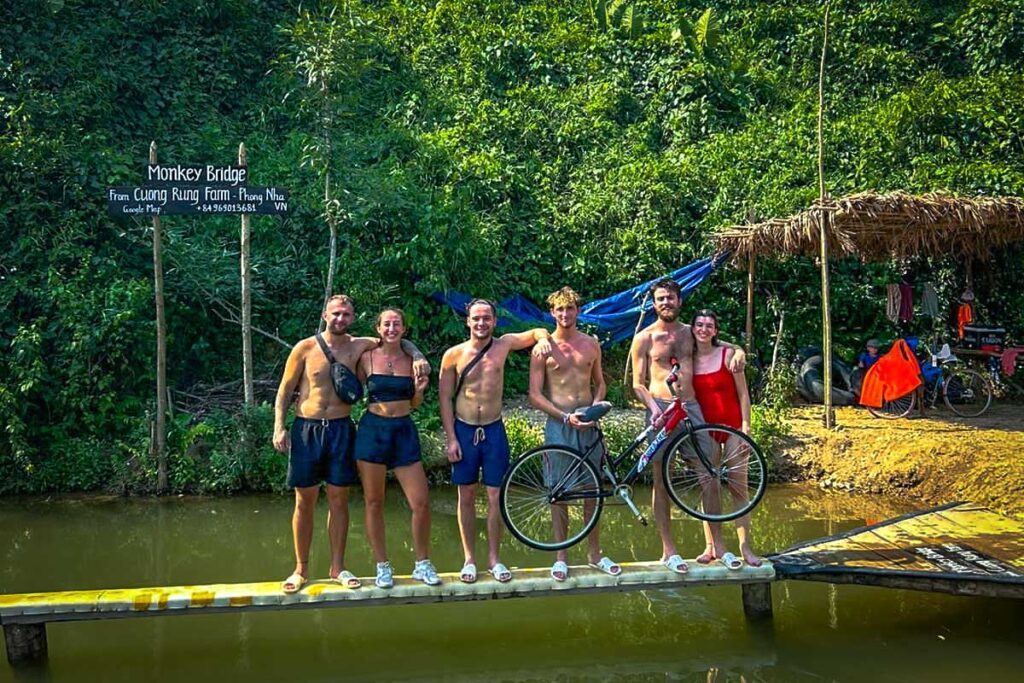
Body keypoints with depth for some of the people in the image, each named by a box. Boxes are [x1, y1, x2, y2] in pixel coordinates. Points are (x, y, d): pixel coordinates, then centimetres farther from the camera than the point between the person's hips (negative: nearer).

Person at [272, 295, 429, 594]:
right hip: (306, 429, -2)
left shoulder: (358, 346, 3)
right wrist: (279, 427, -6)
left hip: (341, 429, 2)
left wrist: (418, 357, -5)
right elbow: (285, 390, 3)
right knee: (305, 501, 4)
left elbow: (397, 341, 14)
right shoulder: (305, 348, -1)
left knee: (339, 500, 7)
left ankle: (337, 567, 18)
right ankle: (301, 569, 15)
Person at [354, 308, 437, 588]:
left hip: (404, 432, 1)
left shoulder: (412, 361, 6)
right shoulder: (367, 358, 1)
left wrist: (419, 390, -6)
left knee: (421, 504, -4)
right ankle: (382, 567, 17)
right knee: (374, 503, 4)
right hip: (372, 430, -1)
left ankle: (422, 565, 13)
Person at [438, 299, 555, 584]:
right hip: (463, 430, -1)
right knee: (467, 496, 7)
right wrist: (451, 438, -6)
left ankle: (494, 558, 16)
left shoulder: (503, 345, 0)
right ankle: (469, 558, 18)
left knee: (495, 496, 4)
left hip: (494, 430, 1)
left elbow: (538, 331, 11)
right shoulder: (453, 355, -3)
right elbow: (445, 398, -1)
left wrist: (543, 340, -14)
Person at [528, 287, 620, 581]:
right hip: (559, 425, -3)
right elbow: (535, 395, -6)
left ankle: (594, 554, 21)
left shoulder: (591, 344, 8)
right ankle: (560, 557, 13)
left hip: (588, 424, 3)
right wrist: (566, 417, -16)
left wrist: (596, 405, -3)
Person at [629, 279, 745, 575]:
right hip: (661, 409, -3)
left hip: (691, 406, 3)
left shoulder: (690, 333, 13)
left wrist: (738, 352, 4)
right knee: (661, 480, 1)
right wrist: (653, 406, -16)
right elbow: (638, 383, 2)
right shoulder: (644, 338, 3)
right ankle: (668, 550, 8)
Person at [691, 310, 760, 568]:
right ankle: (711, 546, 10)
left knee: (739, 486, -4)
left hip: (731, 426, -2)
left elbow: (742, 393, -2)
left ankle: (745, 547, -2)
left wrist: (746, 426, -8)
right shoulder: (688, 359, 4)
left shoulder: (728, 354, -2)